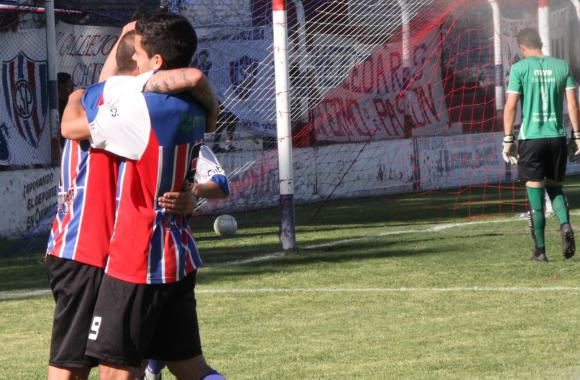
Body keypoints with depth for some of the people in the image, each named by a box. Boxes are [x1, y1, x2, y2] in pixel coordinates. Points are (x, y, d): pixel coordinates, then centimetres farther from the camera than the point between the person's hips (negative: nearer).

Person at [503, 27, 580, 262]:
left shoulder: (520, 68, -2)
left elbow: (510, 106, -6)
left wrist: (508, 140, -1)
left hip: (531, 137, -3)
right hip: (557, 136, 3)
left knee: (535, 195, 1)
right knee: (556, 187, 17)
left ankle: (540, 250, 3)